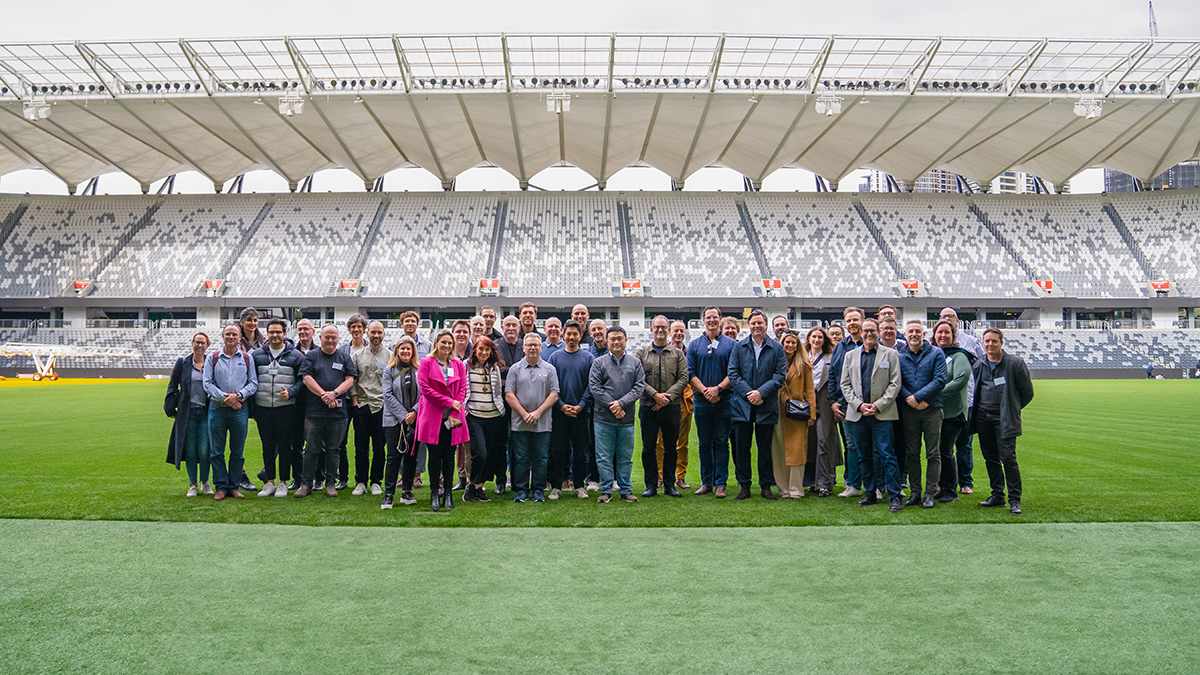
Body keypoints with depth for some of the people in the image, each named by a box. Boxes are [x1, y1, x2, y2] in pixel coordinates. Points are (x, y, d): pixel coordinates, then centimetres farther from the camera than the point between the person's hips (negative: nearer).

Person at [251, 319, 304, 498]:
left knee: (285, 446, 1)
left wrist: (290, 392, -13)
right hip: (263, 408, 2)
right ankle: (269, 482, 18)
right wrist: (251, 406, 4)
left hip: (286, 408, -2)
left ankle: (283, 483, 11)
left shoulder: (295, 356, 4)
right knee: (267, 447, 9)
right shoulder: (256, 355, 10)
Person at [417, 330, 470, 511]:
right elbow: (424, 388, -7)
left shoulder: (459, 365, 11)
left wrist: (454, 414, -6)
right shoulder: (426, 363, 2)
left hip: (452, 419, 2)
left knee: (449, 456, 4)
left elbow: (463, 389, 5)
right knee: (435, 456, 1)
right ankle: (434, 493, 9)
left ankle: (448, 493, 10)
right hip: (433, 418, -2)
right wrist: (449, 402, -12)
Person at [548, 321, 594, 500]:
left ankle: (579, 486, 16)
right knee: (558, 450, 2)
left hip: (581, 411, 0)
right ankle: (556, 486, 9)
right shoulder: (555, 357, 5)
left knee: (580, 450, 6)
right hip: (559, 411, 0)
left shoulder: (588, 357, 4)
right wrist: (561, 405, -9)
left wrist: (581, 405, -10)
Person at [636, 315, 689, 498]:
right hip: (648, 407, 0)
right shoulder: (642, 353, 8)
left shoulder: (678, 353, 9)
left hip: (672, 407, 1)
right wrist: (655, 395, -13)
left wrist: (668, 396, -12)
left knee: (671, 447, 6)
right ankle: (651, 485, 11)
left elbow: (683, 378, 0)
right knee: (648, 447, 2)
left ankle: (669, 485, 15)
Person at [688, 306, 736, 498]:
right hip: (702, 401, 2)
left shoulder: (731, 344, 4)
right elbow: (690, 373, 3)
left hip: (723, 400, -2)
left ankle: (720, 484, 4)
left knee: (721, 442, 0)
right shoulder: (695, 345, 8)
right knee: (704, 442, 7)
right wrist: (705, 391, -10)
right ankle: (706, 482, 15)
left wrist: (718, 388, -14)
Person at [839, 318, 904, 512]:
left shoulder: (890, 354, 5)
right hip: (857, 413, 3)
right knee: (864, 456, 9)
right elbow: (845, 384, 9)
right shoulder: (850, 356, 13)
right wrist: (859, 405, -6)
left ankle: (895, 497, -5)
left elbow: (895, 384, -1)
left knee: (887, 455, -8)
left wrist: (878, 405, -11)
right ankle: (870, 493, 19)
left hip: (882, 414, -3)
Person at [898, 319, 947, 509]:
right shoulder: (899, 356, 7)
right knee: (912, 454, 7)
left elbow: (940, 380, -8)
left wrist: (917, 397, -14)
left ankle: (930, 494, 7)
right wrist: (909, 399, -15)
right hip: (909, 411, 2)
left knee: (933, 454, 1)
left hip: (932, 410, -2)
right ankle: (915, 492, 15)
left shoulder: (936, 353, 1)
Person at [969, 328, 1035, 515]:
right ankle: (997, 496, 19)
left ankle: (1015, 500, -2)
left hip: (1004, 419, -5)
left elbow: (1027, 392, 3)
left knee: (1008, 458, -10)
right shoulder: (978, 365, 9)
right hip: (983, 417, 5)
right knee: (990, 458, 9)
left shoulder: (1015, 363, -4)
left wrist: (1012, 409, 9)